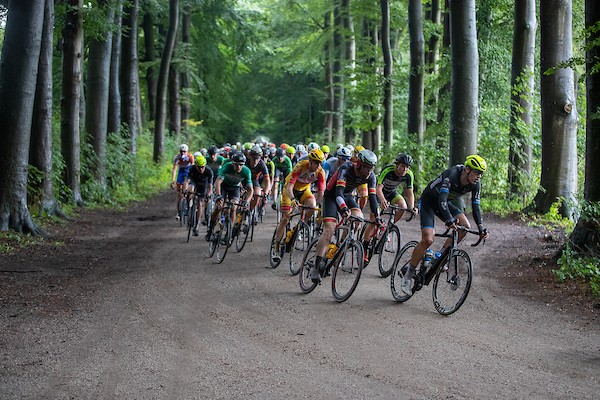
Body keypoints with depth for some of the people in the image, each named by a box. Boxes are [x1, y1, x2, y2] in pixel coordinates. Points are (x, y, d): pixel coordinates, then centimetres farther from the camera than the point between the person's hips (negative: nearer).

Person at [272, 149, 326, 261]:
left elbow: (321, 192, -17)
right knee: (285, 219, -9)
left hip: (304, 190, 3)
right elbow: (289, 187, -38)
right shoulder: (300, 167, -33)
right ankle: (276, 249, 1)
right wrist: (293, 200, -56)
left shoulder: (320, 172, -21)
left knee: (312, 206, -29)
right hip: (291, 190, -3)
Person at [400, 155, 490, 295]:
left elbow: (475, 207, -8)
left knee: (465, 226, -16)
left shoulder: (475, 184, -14)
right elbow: (442, 199, -43)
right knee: (428, 239, -20)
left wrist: (481, 228, -22)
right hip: (429, 200, -7)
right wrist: (449, 220, -56)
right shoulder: (451, 174, -34)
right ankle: (408, 275, -5)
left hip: (445, 202, 7)